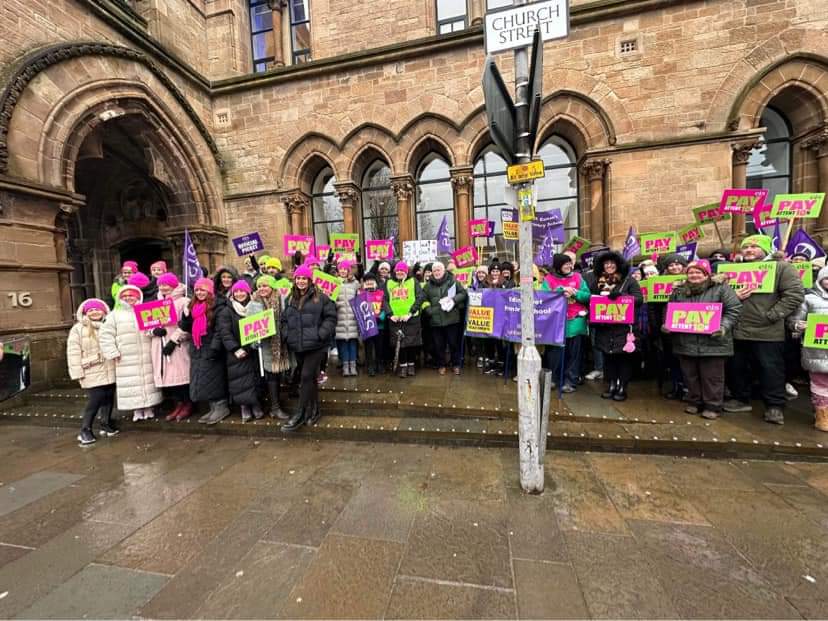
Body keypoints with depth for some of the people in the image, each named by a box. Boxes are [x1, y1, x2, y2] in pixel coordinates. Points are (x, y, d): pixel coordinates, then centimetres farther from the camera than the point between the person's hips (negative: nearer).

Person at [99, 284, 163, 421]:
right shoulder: (114, 315, 6)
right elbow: (106, 335, 2)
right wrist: (113, 353, -7)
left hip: (146, 358, 1)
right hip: (127, 359, -1)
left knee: (148, 381, 7)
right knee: (131, 384, 2)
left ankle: (149, 407, 19)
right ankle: (137, 410, 16)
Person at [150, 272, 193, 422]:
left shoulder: (184, 301, -5)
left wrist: (174, 340, -17)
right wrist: (154, 330, -8)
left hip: (178, 346, -6)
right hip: (160, 346, 6)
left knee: (182, 375, -2)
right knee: (166, 376, 8)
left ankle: (188, 404, 14)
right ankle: (179, 404, 21)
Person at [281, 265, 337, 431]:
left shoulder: (320, 297, -2)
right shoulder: (289, 299, 15)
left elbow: (330, 317, -5)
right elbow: (284, 320, 18)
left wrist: (321, 334, -15)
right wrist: (286, 335, 2)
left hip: (315, 345, -5)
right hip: (297, 346, 5)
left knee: (306, 377, -7)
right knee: (310, 377, 15)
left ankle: (299, 414, 6)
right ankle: (314, 409, 28)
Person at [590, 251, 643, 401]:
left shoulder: (629, 280, 0)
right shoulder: (598, 282, 10)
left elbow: (639, 299, -7)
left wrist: (620, 295, -22)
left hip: (624, 326, -3)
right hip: (604, 327, 3)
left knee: (624, 357, 3)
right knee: (608, 356, 9)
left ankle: (622, 387, 14)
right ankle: (611, 385, 20)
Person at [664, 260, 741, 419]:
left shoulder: (720, 287, -1)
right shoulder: (679, 291, 10)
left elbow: (734, 309, -5)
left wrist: (724, 326, -18)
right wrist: (666, 325, 2)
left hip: (712, 342, -3)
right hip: (685, 342, 4)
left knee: (712, 376, 4)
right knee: (690, 375, 12)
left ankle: (713, 406, 17)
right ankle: (695, 402, 26)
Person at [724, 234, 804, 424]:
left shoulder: (781, 267, 0)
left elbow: (795, 294, -8)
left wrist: (772, 315, -14)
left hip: (768, 332, -4)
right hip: (738, 331, 4)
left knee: (771, 370, 5)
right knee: (737, 368, 13)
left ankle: (775, 406, 19)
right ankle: (741, 399, 28)